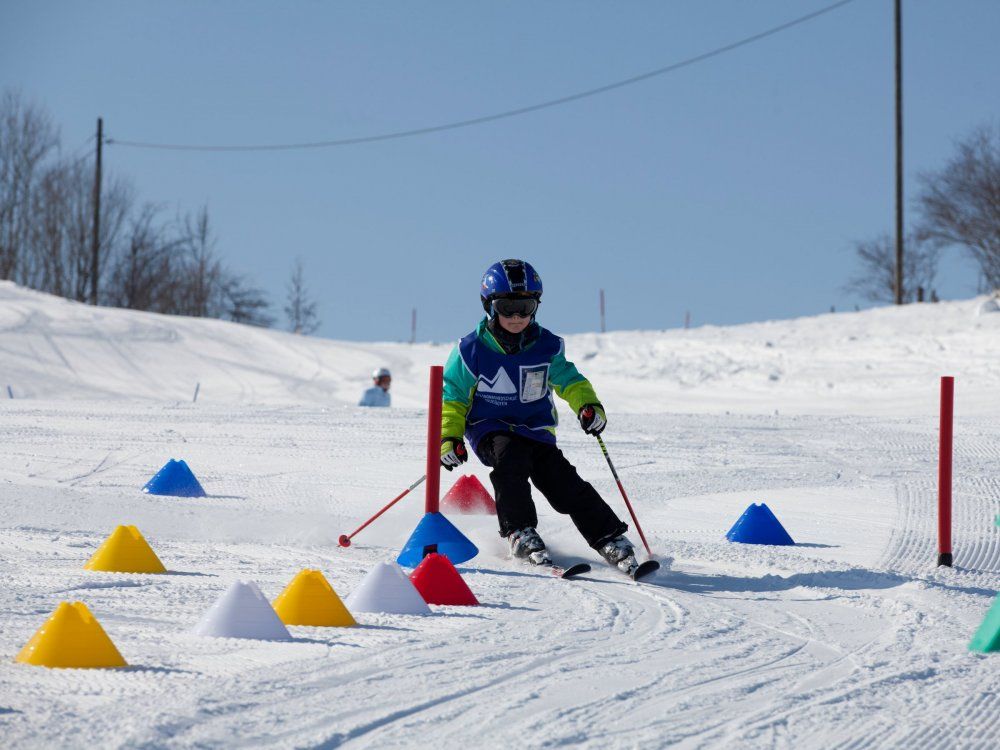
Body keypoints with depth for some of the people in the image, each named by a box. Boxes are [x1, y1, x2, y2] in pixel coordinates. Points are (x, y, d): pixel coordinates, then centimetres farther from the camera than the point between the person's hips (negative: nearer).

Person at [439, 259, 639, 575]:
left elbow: (568, 380, 12)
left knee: (564, 483, -12)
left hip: (536, 429, 2)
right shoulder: (472, 351, -8)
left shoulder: (546, 347, -1)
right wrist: (449, 437, -11)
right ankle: (520, 532, -30)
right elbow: (451, 396, 1)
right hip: (490, 428, -2)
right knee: (511, 457, -34)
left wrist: (589, 405, -7)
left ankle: (611, 539, -4)